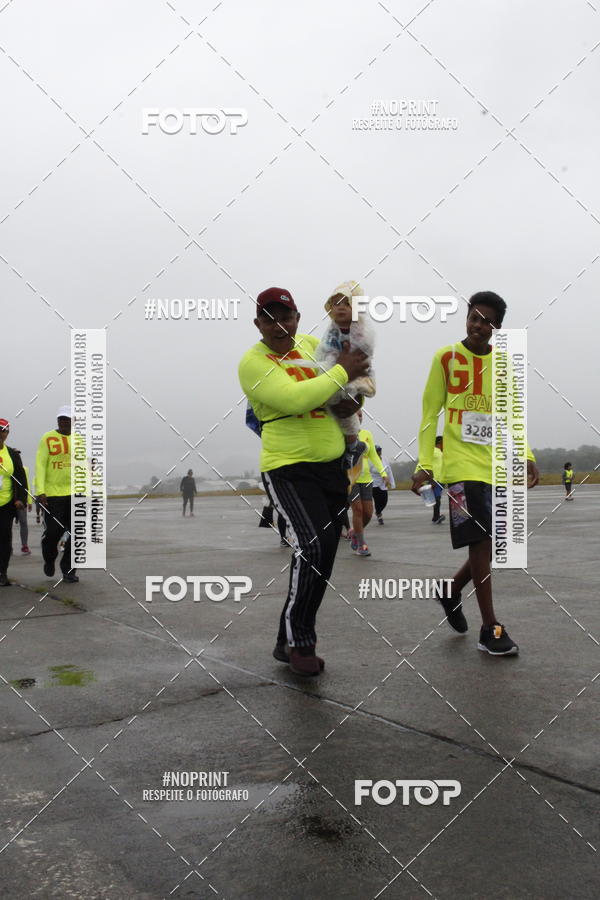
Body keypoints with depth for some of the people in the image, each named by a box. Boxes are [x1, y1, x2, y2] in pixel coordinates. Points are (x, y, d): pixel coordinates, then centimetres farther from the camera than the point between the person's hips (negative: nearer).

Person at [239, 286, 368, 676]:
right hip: (289, 467, -7)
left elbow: (358, 368, 22)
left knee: (322, 557, 11)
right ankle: (299, 641, -3)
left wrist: (354, 396, 1)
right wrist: (342, 372, -16)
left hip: (333, 465, 7)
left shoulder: (311, 344, 8)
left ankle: (289, 641, 27)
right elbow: (294, 398, -26)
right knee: (313, 545, -24)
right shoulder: (253, 362, -11)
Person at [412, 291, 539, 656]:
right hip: (462, 464, -5)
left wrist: (528, 457, 0)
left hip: (496, 465, 5)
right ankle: (491, 629, -1)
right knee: (481, 541, -10)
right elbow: (430, 414, -1)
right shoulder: (446, 358, -2)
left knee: (495, 542, 8)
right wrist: (425, 464, -8)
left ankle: (452, 591, 32)